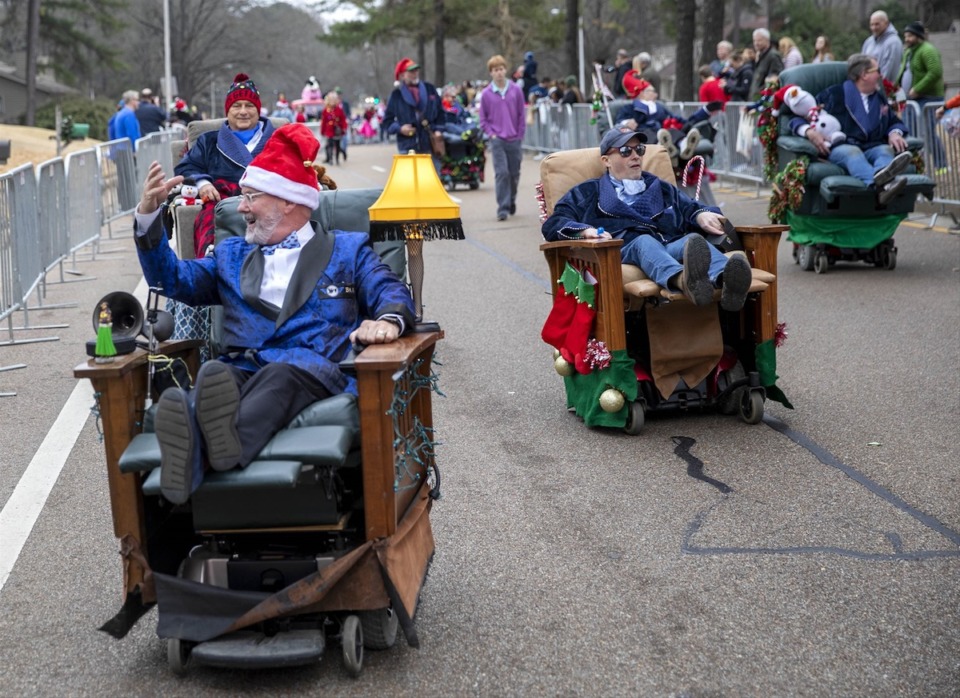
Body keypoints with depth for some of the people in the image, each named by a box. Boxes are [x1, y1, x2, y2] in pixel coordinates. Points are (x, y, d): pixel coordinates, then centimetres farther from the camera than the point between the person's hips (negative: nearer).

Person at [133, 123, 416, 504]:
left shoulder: (348, 249, 22)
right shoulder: (232, 254, 33)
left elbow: (392, 292, 8)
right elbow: (175, 280, 26)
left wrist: (387, 320, -17)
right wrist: (148, 216, 12)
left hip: (317, 371, -2)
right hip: (243, 370, 2)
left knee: (283, 373, -39)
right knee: (211, 374, -35)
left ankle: (231, 437, -69)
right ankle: (190, 444, -67)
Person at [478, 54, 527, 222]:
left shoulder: (516, 90, 1)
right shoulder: (486, 94, -1)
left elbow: (522, 115, 6)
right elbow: (483, 118, 6)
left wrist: (519, 135, 2)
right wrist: (491, 134, -5)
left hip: (514, 140, 2)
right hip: (497, 140, -2)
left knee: (514, 174, 10)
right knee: (501, 173, -11)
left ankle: (511, 202, 31)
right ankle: (503, 208, -10)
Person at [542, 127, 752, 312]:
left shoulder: (662, 189, 38)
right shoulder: (588, 193, 27)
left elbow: (691, 208, 28)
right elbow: (552, 225, 14)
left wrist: (702, 215, 1)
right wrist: (586, 231, -8)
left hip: (670, 248, 3)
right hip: (621, 251, -3)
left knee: (692, 240, -30)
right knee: (644, 241, -37)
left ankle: (725, 281, -65)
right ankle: (685, 281, -71)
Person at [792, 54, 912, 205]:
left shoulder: (880, 98, 30)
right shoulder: (833, 95, 11)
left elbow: (894, 121, 39)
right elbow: (798, 118, 7)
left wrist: (894, 133, 12)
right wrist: (809, 131, -17)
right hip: (839, 148, -4)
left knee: (887, 150, -30)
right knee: (852, 152, -39)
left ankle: (882, 174, -69)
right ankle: (879, 182, -74)